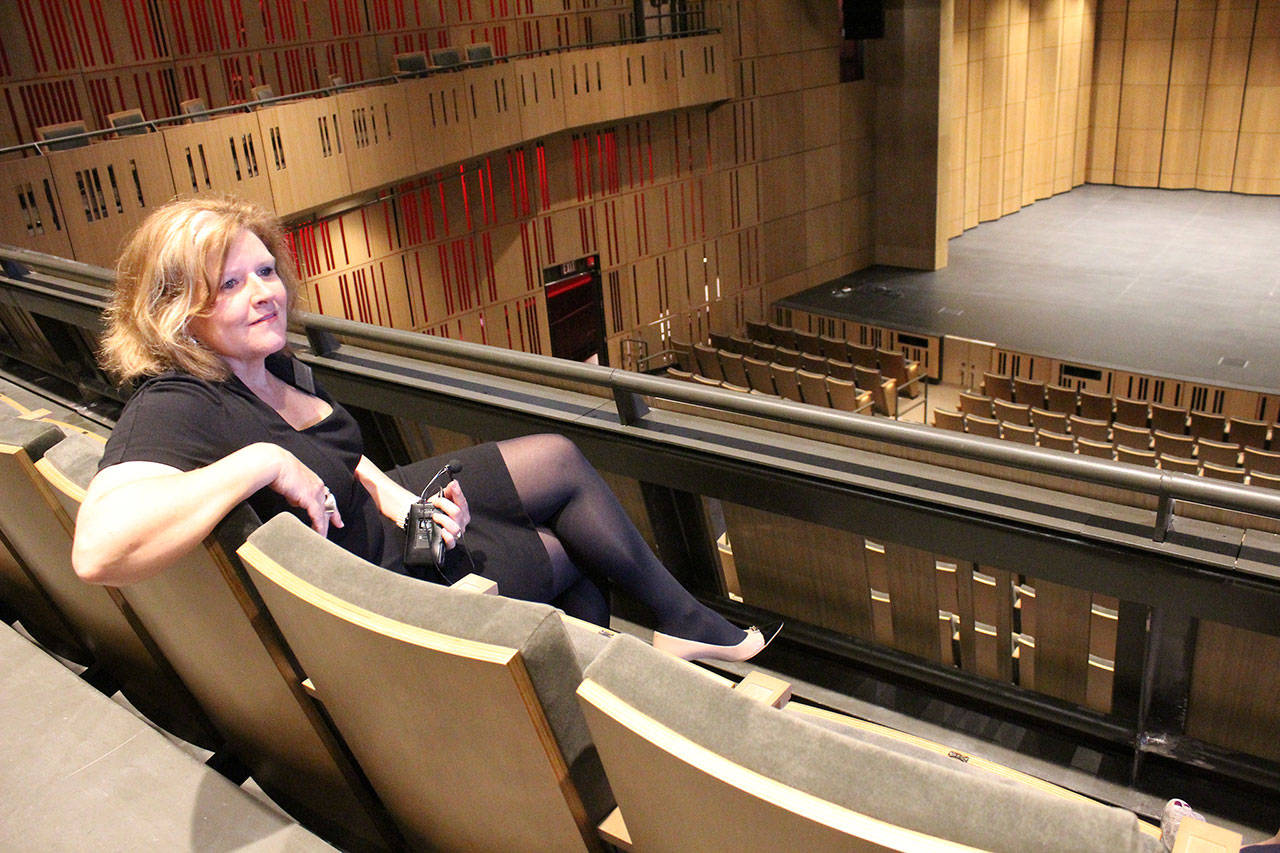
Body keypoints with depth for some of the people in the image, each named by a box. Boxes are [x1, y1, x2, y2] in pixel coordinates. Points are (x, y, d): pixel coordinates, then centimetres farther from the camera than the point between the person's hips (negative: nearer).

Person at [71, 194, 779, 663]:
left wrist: (395, 498, -7)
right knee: (571, 552, -3)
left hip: (377, 515, 9)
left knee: (558, 460, 8)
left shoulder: (270, 364, -1)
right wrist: (263, 463, -41)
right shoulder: (174, 411, -29)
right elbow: (99, 548, -48)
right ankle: (683, 619, 27)